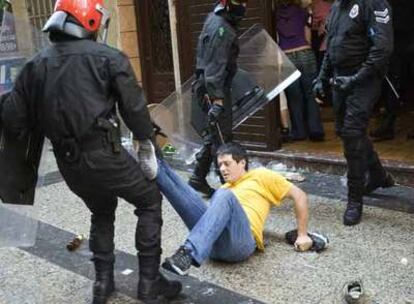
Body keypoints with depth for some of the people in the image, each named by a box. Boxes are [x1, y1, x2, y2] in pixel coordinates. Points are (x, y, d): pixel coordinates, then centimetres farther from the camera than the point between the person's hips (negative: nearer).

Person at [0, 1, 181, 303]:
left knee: (102, 212, 29)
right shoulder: (108, 57, -5)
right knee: (150, 201, 16)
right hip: (103, 155, -5)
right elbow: (135, 108, -7)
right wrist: (147, 149, 5)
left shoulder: (36, 64, 8)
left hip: (67, 162, 5)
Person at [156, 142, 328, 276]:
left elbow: (299, 196, 17)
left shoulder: (261, 176, 21)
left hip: (242, 241, -5)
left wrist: (302, 235, 13)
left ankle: (188, 254, -52)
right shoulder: (224, 188, 38)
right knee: (184, 191, -13)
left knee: (224, 196, -35)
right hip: (213, 242, 5)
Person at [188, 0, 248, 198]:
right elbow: (215, 68, -25)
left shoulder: (216, 20, 14)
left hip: (211, 89, 10)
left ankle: (198, 179, 24)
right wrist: (217, 99, -29)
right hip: (214, 90, -10)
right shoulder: (220, 29, -17)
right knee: (222, 138, -6)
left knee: (213, 135, 16)